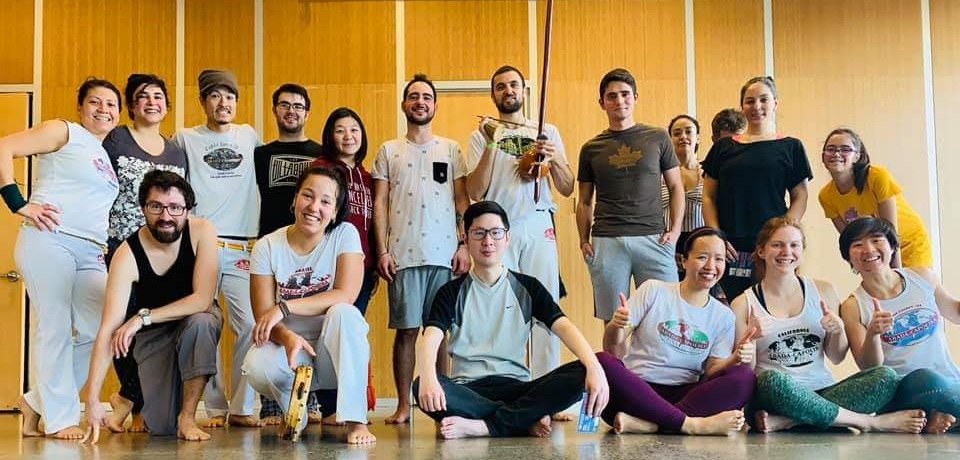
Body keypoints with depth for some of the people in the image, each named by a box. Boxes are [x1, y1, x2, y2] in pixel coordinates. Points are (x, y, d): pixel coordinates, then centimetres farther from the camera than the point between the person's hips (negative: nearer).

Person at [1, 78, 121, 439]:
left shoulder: (109, 155, 23)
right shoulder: (63, 132, 3)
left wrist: (108, 248, 14)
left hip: (91, 254, 7)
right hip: (49, 241, -7)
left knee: (98, 332, 1)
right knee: (54, 328, -5)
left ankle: (37, 402, 15)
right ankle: (59, 418, 4)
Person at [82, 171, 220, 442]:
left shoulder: (202, 232, -23)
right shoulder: (127, 255, -25)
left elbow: (203, 300, -27)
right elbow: (108, 330, -31)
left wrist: (143, 317, -34)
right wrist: (92, 401, -38)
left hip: (197, 320, 1)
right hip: (152, 336, 0)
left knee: (200, 322, -37)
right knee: (161, 427, -13)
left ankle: (187, 417, -20)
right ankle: (130, 398, 25)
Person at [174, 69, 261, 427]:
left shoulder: (249, 136, 15)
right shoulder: (186, 139, 9)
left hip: (242, 248, 2)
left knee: (252, 324, -9)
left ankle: (242, 407, 0)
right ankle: (215, 408, 6)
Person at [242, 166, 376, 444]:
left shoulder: (345, 235, -5)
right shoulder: (267, 247, -3)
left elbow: (345, 296, -18)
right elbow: (263, 315, -8)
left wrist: (284, 308, -23)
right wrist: (287, 337, -31)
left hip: (336, 351, 0)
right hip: (290, 348, 0)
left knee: (343, 313, -33)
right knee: (257, 366, -33)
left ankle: (356, 421, -28)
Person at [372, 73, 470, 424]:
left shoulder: (450, 149, 13)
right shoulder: (389, 151, 11)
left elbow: (462, 200, 9)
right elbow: (379, 203, 7)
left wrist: (464, 245, -1)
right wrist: (382, 251, -3)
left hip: (445, 253, 1)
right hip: (403, 254, 0)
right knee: (406, 329, 0)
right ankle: (403, 404, 7)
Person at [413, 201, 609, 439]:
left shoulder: (527, 288, 10)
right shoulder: (452, 292, 7)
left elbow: (564, 326, -4)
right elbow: (431, 339, -10)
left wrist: (594, 367, -25)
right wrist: (428, 378, -34)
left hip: (516, 386, 1)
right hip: (468, 389, -1)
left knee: (580, 375, -25)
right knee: (422, 388, -34)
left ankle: (483, 426, -27)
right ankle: (528, 421, -25)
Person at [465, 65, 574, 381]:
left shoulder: (547, 132, 14)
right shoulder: (482, 135, 9)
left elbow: (567, 189, 11)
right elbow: (475, 193, -1)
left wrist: (554, 159, -8)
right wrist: (491, 145, -9)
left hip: (539, 227, 1)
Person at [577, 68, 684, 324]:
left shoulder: (658, 138, 9)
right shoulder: (591, 148, 12)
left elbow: (676, 187, 11)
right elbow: (584, 202, 16)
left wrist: (675, 230, -1)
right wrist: (583, 241, 3)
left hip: (653, 239, -1)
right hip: (606, 243, 1)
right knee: (613, 320, 2)